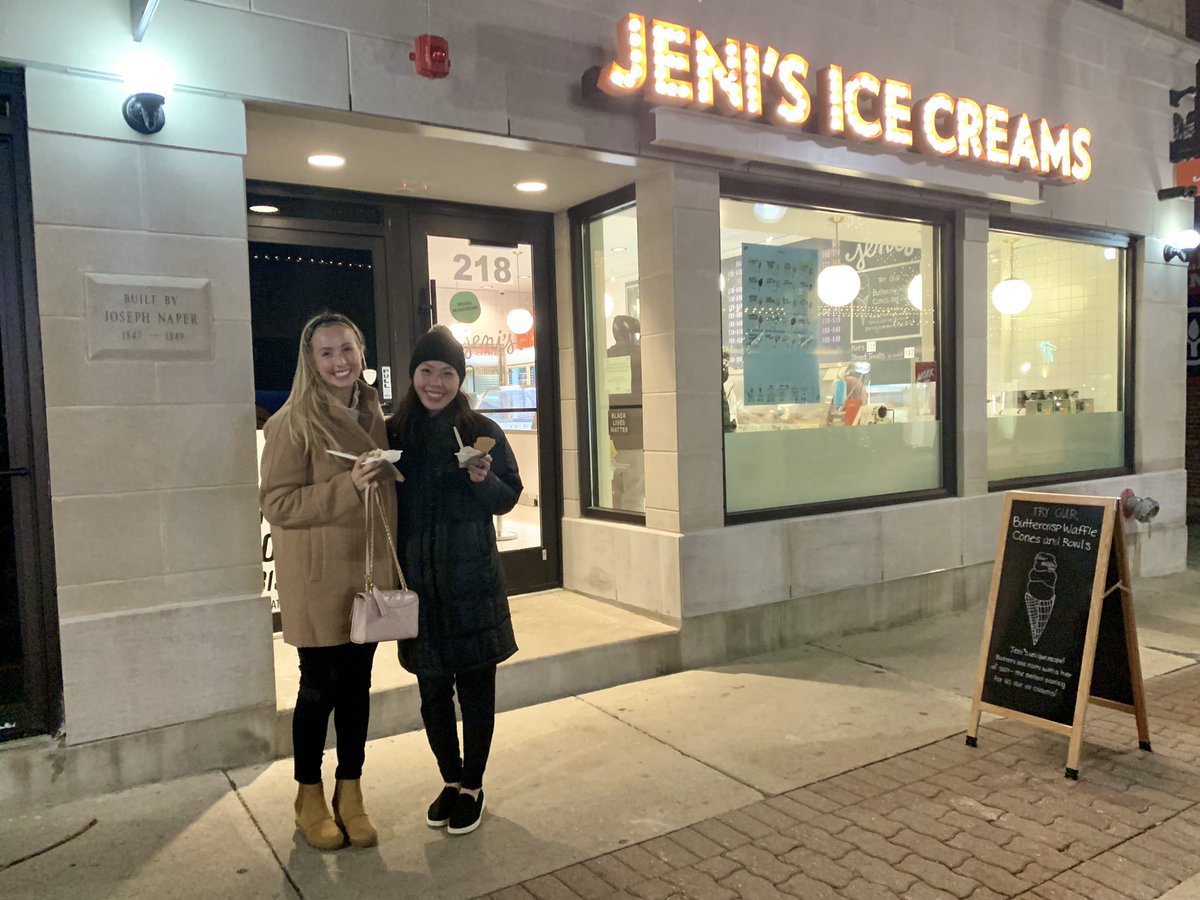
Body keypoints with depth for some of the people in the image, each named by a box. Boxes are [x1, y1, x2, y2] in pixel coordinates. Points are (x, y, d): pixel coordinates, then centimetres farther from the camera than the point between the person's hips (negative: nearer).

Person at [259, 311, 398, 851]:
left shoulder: (373, 415, 9)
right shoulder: (293, 423, -11)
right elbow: (277, 503, -16)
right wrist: (348, 486, -24)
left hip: (368, 572, 5)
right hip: (319, 581, -5)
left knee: (357, 685, 12)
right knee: (320, 687, 6)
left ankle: (350, 795, 27)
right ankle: (310, 798, 26)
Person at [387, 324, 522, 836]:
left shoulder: (482, 431, -3)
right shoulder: (394, 433, 2)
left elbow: (509, 499, 2)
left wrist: (484, 480, -19)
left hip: (473, 584, -2)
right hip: (418, 586, 2)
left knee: (476, 689, 7)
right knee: (433, 691, 13)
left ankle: (472, 787, 25)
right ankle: (450, 780, 33)